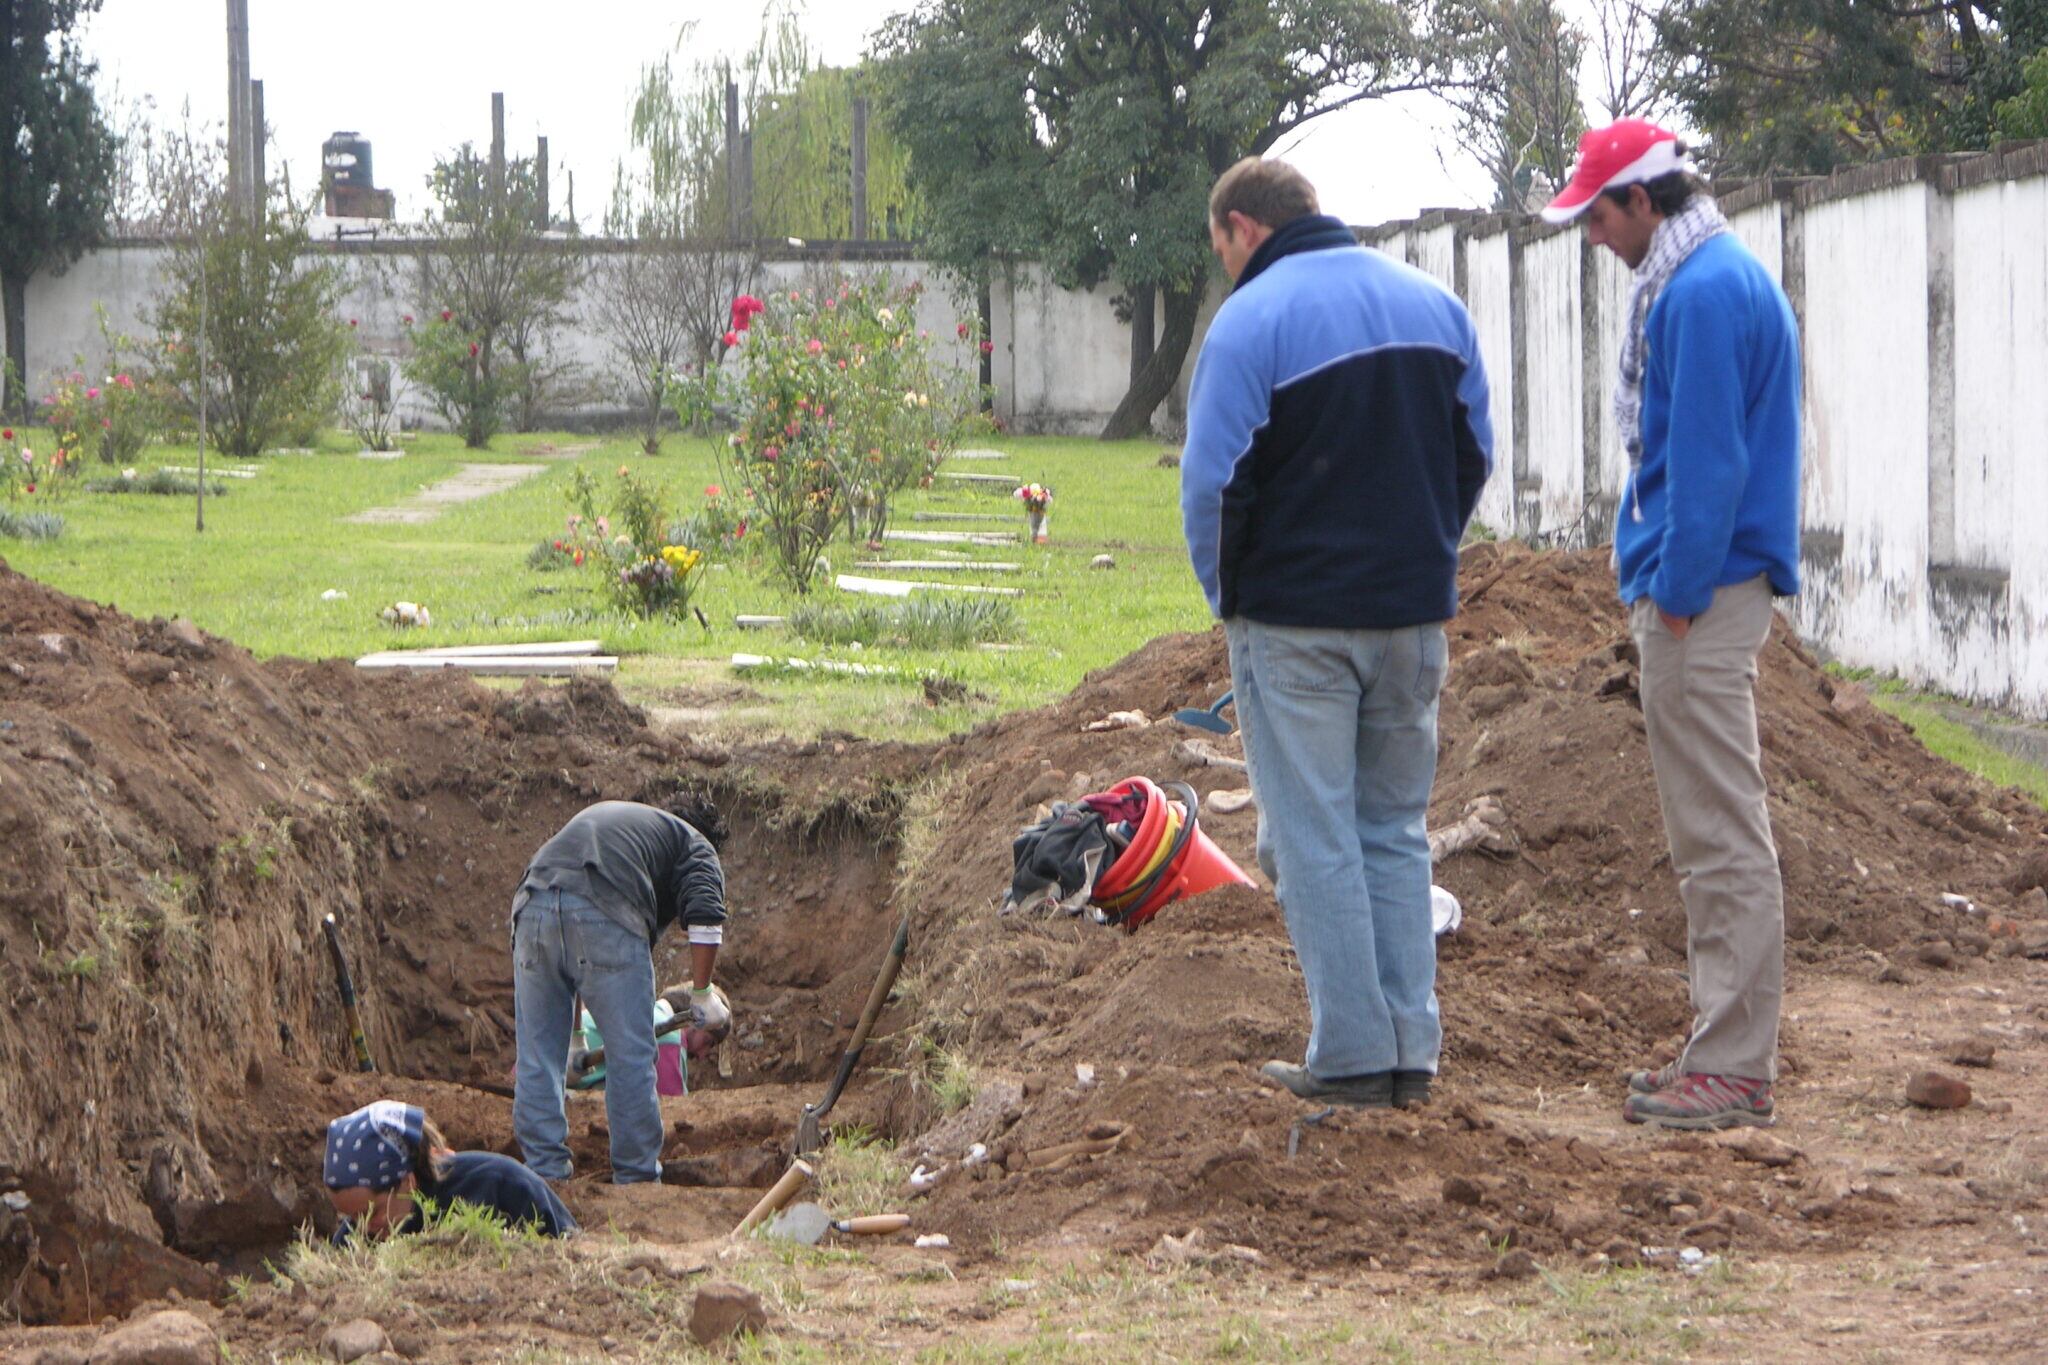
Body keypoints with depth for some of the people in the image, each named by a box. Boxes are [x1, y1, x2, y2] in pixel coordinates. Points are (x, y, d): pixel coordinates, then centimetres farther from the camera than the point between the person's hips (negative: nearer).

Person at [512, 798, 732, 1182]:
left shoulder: (598, 816, 40)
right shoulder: (695, 845, 21)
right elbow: (706, 914, 2)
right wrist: (702, 995, 6)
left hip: (532, 903, 5)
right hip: (606, 916, -5)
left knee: (537, 1057, 13)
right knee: (630, 1056, 5)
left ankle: (544, 1173, 16)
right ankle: (637, 1176, 9)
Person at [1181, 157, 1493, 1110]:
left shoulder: (1250, 322, -12)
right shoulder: (1436, 306, 8)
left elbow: (1213, 484, -13)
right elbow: (1474, 456, 13)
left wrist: (1228, 597, 2)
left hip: (1296, 625, -6)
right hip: (1414, 617, 6)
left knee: (1315, 840, 0)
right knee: (1395, 830, 14)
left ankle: (1352, 1056, 0)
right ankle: (1411, 1049, 12)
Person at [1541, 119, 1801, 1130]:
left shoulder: (1700, 293, -16)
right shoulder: (1727, 276, 17)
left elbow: (1704, 460, -21)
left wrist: (1679, 593, -18)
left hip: (1699, 595, -11)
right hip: (1700, 589, 11)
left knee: (1721, 836, -8)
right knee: (1712, 832, 14)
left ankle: (1734, 1072, -5)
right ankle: (1724, 1049, 21)